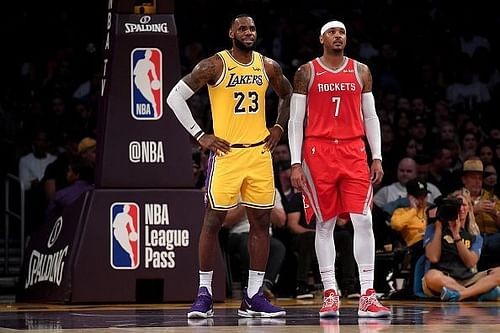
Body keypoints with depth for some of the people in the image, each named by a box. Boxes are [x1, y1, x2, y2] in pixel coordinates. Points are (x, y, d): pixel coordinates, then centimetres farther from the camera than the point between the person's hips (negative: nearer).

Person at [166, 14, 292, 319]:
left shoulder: (268, 66, 7)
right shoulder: (215, 65, -6)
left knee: (261, 222, 4)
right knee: (213, 220, -5)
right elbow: (176, 96, -6)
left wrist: (279, 127, 11)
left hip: (260, 151, 5)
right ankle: (204, 295, 2)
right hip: (227, 152, -5)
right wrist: (199, 135, -8)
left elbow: (288, 95, 25)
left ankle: (254, 297, 10)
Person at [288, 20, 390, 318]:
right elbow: (295, 120, 2)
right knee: (325, 224, 2)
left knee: (363, 220, -9)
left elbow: (370, 117, 13)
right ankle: (330, 295, 8)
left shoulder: (361, 72, 10)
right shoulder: (307, 73, 4)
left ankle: (368, 297, -9)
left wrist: (377, 157, 4)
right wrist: (296, 164, -5)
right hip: (318, 151, -1)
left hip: (354, 151, 1)